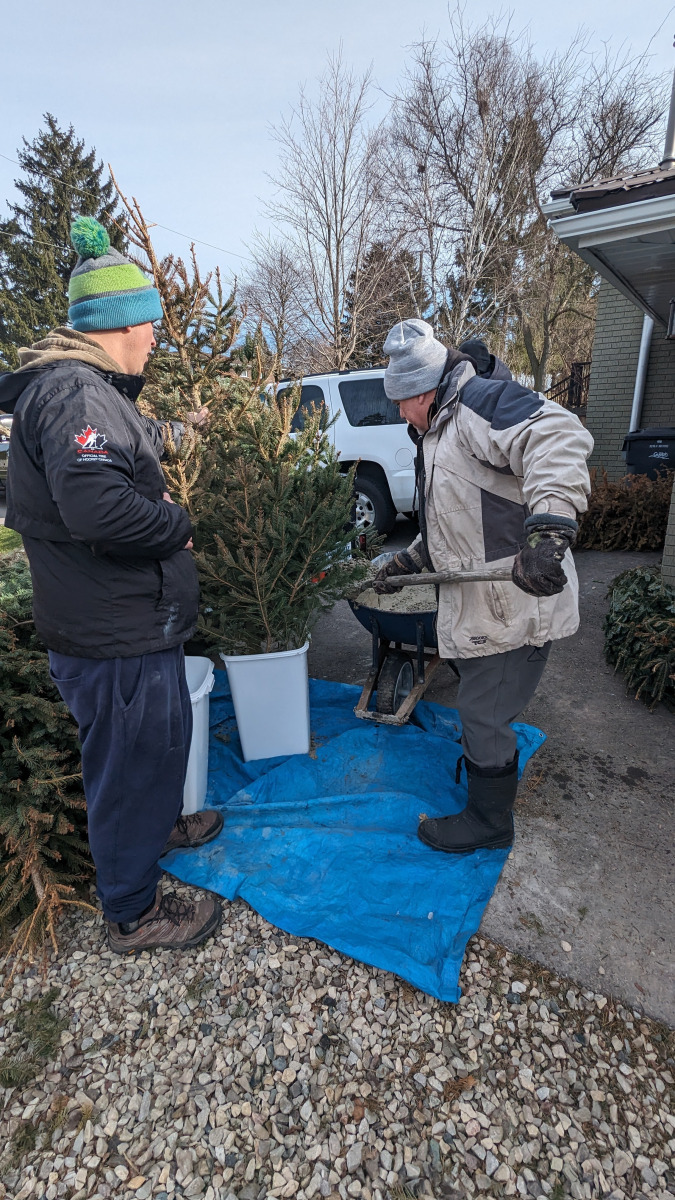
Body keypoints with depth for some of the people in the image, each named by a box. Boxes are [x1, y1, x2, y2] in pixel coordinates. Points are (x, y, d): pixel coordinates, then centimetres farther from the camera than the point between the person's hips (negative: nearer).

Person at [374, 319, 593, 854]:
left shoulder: (481, 400, -13)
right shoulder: (438, 436, 20)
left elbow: (559, 437, -32)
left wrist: (548, 528, -44)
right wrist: (406, 562, 24)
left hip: (515, 606, -10)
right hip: (477, 607, 10)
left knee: (483, 714, 3)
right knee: (481, 704, 25)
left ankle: (488, 821, 24)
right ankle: (489, 766, 51)